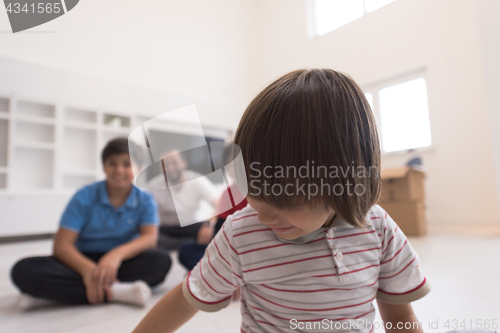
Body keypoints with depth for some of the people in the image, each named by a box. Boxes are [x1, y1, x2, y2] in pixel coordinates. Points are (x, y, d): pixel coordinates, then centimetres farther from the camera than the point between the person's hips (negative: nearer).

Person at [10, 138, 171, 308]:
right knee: (23, 270, -26)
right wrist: (87, 268, -33)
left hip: (122, 262, 1)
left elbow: (150, 237, -18)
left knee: (162, 260, -30)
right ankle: (115, 291, -33)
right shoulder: (84, 197, -5)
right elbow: (61, 244, -12)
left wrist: (118, 253, -39)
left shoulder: (145, 200, -3)